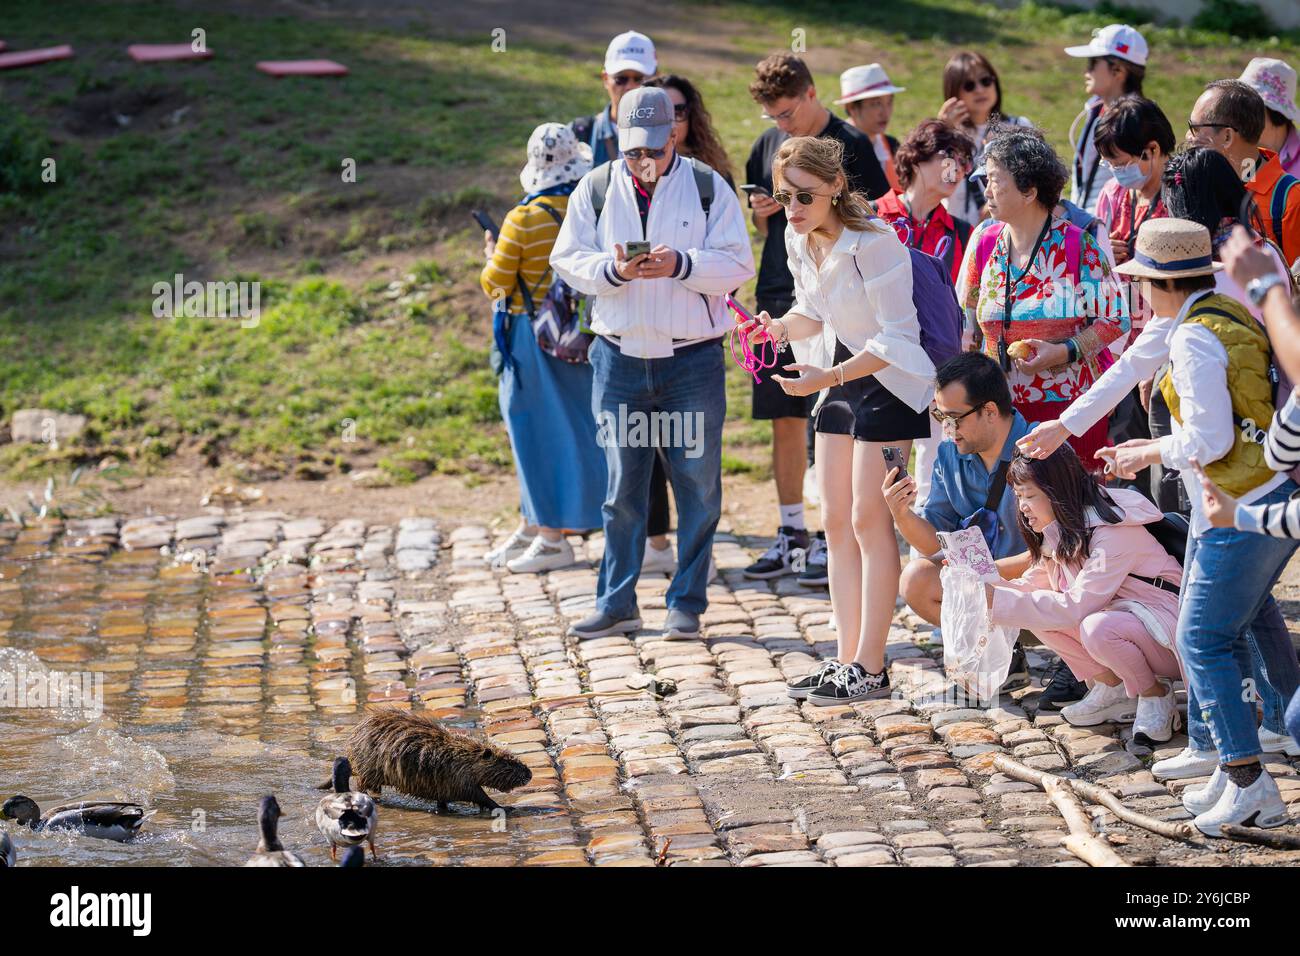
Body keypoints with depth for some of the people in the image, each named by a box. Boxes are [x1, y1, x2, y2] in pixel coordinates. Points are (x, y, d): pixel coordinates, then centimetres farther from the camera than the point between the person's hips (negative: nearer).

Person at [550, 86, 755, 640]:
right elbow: (568, 259, 4)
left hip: (693, 359, -1)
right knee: (621, 486, 6)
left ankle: (687, 603, 12)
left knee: (697, 485, 2)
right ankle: (616, 604, 15)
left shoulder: (707, 187, 1)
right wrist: (613, 270, -15)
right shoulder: (596, 189, 7)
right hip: (619, 359, 2)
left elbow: (737, 264, -4)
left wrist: (680, 265, -20)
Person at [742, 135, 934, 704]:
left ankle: (870, 669, -4)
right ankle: (846, 660, 13)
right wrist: (778, 327, -7)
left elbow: (896, 337, -24)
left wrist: (825, 378, -30)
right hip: (841, 383, 9)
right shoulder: (799, 240, 1)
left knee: (869, 519, -8)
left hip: (889, 382, -8)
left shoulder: (872, 242, -24)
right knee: (836, 522, 7)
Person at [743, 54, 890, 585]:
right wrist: (760, 215, -2)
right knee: (784, 420, 9)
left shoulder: (850, 145, -6)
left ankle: (833, 538, 3)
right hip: (777, 297, 6)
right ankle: (791, 532, 18)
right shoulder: (768, 145, 11)